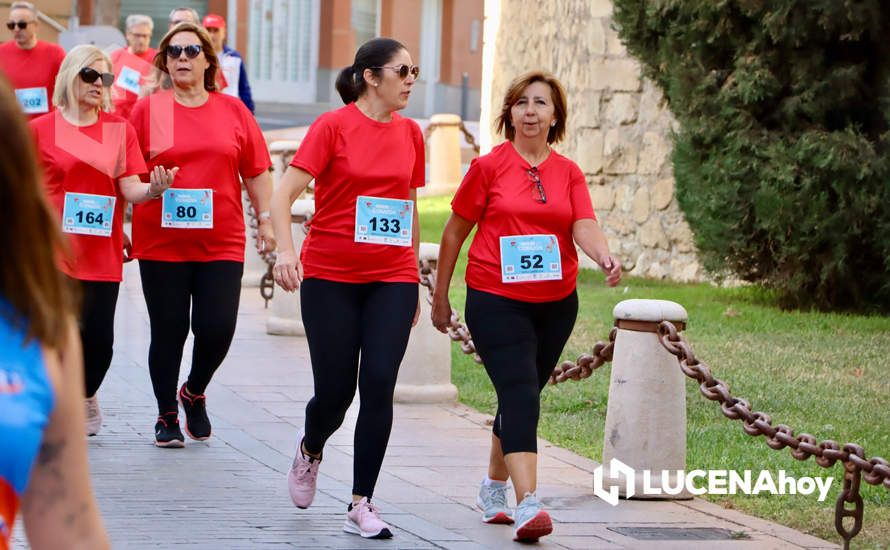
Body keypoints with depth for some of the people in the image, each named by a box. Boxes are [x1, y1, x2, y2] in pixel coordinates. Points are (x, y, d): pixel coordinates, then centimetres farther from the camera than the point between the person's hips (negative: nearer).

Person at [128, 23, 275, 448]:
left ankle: (195, 392, 23)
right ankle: (167, 417, 21)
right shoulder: (147, 110, 2)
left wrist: (266, 220, 5)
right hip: (161, 242, -1)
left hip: (222, 242, 1)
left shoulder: (233, 111, 7)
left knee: (217, 328, -7)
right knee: (168, 332, 3)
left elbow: (256, 172, 11)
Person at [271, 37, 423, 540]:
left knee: (379, 386, -9)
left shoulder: (410, 133, 8)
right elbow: (284, 194, -10)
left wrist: (416, 280, 19)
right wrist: (286, 250, -25)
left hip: (392, 279, 3)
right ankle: (311, 449, 37)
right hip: (330, 277, -3)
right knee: (336, 391, 1)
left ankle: (362, 506, -3)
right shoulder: (333, 126, -6)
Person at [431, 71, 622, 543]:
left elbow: (584, 226, -7)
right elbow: (455, 232, 4)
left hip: (556, 303, 4)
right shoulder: (489, 167, -2)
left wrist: (604, 256, -29)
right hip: (496, 301, -4)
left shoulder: (568, 172, 7)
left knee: (520, 397, 15)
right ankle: (527, 504, -26)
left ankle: (494, 488, 35)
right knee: (521, 397, -17)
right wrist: (440, 297, 7)